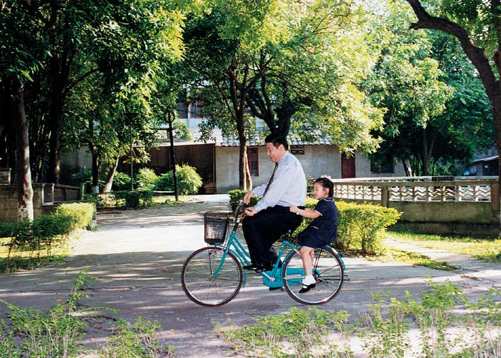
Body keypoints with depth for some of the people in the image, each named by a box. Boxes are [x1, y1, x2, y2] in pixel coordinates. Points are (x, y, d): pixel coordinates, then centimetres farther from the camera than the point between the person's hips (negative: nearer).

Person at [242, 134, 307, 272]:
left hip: (289, 214, -11)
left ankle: (267, 262, -7)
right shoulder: (283, 163, 16)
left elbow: (275, 191, -26)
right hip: (282, 209, 11)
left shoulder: (288, 164, -17)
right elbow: (271, 186, 18)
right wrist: (254, 191, 4)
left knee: (250, 222, -16)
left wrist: (257, 208, -28)